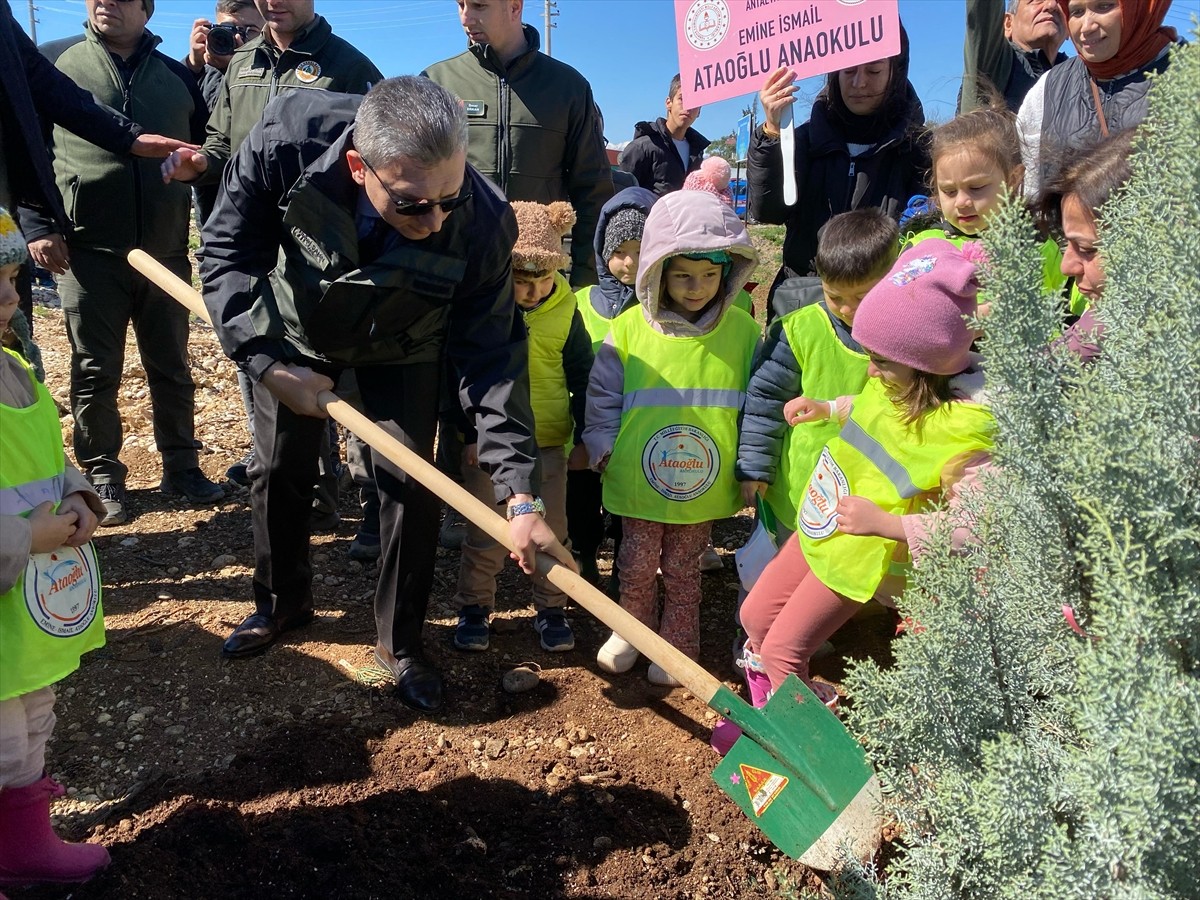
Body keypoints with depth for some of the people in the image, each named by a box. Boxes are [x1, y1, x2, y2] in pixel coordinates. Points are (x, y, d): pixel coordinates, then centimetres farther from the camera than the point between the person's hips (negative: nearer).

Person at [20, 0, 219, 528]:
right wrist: (36, 225, -6)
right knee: (95, 372, 3)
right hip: (88, 250, -2)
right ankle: (102, 476, 14)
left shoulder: (177, 77, 11)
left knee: (171, 367, 9)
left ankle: (181, 465, 21)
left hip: (165, 250, 2)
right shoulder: (52, 63, 6)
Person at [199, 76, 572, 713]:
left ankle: (400, 643, 16)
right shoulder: (288, 140, -37)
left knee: (410, 487, -7)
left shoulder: (483, 223, -37)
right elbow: (228, 251, -20)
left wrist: (519, 494, -37)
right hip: (295, 331, 1)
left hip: (400, 350, -1)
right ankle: (282, 601, 37)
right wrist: (266, 361, -28)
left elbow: (490, 357, -31)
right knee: (279, 472, 10)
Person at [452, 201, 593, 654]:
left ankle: (551, 609, 27)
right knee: (485, 533, 10)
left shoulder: (565, 311, -5)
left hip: (548, 442, 2)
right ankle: (473, 608, 27)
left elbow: (583, 377, 3)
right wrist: (469, 433, -7)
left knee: (551, 531, 11)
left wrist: (585, 436, 2)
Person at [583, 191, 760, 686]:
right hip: (638, 478, 0)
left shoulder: (742, 331, -5)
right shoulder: (630, 328, -7)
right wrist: (604, 447, -1)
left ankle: (677, 644, 36)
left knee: (682, 569, 16)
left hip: (705, 485, 0)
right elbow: (603, 394, 2)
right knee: (636, 564, 14)